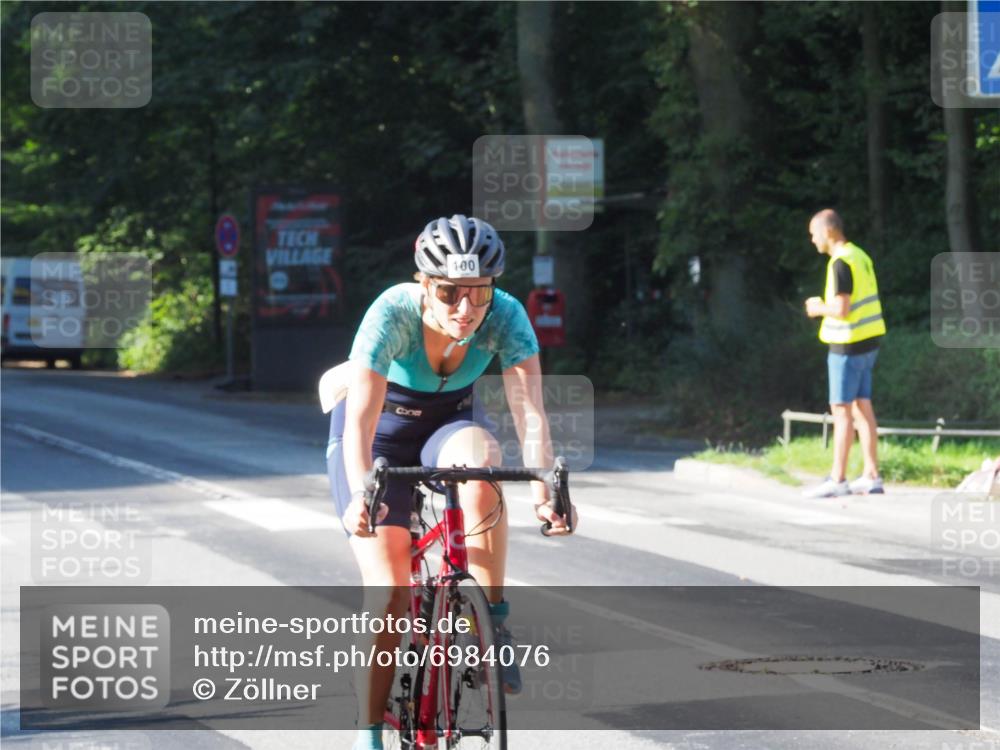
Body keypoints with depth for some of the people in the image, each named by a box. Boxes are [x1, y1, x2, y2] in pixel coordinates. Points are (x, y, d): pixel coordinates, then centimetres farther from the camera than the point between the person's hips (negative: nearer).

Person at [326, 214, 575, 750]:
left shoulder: (506, 317, -25)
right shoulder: (393, 314, -32)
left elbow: (529, 411, -33)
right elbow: (361, 421, -38)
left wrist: (542, 492, -48)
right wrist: (361, 495, -54)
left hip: (446, 426, 2)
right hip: (380, 430, -2)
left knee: (479, 454, -36)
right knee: (389, 590, -15)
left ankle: (492, 625, -26)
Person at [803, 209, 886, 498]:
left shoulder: (841, 263, -17)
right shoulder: (860, 256, 11)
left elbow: (842, 309, -23)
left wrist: (820, 309, -5)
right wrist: (825, 305, 13)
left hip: (848, 345, -9)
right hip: (867, 342, 9)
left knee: (841, 412, -5)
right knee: (862, 408, 10)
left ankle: (837, 479, -4)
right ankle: (871, 476, 10)